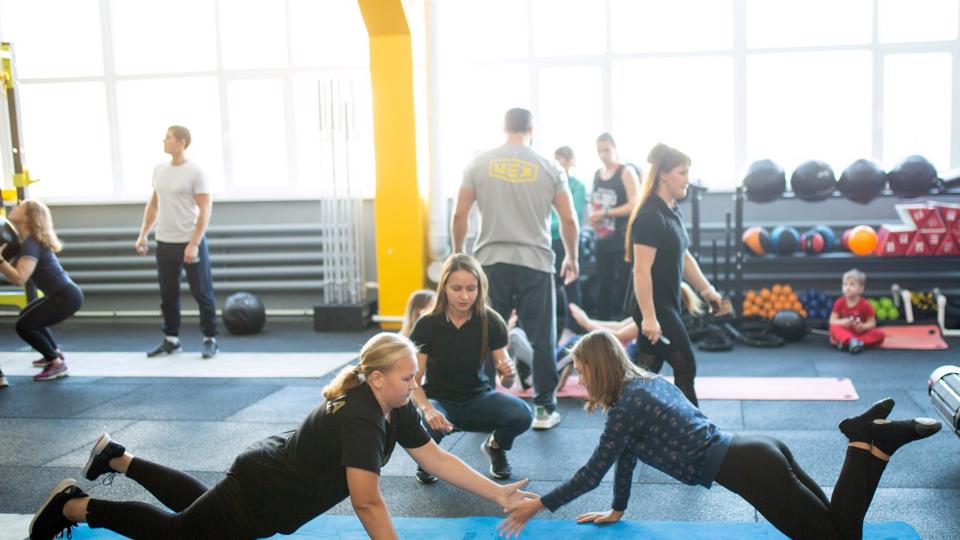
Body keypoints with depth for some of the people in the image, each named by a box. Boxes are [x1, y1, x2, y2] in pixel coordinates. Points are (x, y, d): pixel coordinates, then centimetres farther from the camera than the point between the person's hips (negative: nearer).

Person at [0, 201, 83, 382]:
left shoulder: (31, 244, -17)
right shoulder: (30, 240, 12)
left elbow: (19, 279, -29)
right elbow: (17, 272, 18)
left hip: (66, 297, -10)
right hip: (66, 293, 10)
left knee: (24, 325, -8)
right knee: (29, 316, 28)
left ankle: (58, 364, -2)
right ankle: (55, 352, 35)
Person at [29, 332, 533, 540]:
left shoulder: (394, 408, -8)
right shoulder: (359, 420, -35)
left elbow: (437, 459, -3)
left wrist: (497, 493, -7)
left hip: (269, 475, 9)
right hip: (258, 496, -9)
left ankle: (117, 457, 42)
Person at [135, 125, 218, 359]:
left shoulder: (195, 173, -11)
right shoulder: (159, 170, 9)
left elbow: (205, 210, -15)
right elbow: (153, 205, 18)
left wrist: (193, 244, -21)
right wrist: (143, 234, 10)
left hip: (190, 243, -6)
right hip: (164, 243, 6)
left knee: (202, 294, 1)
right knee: (168, 295, 12)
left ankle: (210, 340, 11)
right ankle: (171, 340, 22)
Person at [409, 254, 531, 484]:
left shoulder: (491, 322, -12)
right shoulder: (427, 325, -16)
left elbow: (505, 382, -8)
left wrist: (508, 374, -33)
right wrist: (427, 409, -36)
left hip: (478, 398, 2)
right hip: (439, 399, -1)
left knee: (522, 415, -28)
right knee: (427, 425, -37)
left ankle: (496, 445, 8)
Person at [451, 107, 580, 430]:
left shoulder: (479, 164, 3)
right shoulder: (549, 168, 2)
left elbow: (459, 215, 2)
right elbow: (569, 220, 3)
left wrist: (458, 254, 15)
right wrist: (571, 258, 17)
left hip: (491, 261, 1)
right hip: (535, 263, -1)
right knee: (542, 339, 7)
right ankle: (544, 409, 11)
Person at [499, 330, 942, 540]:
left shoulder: (625, 405, -10)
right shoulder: (646, 384, 18)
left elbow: (593, 472, -6)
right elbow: (626, 453, 25)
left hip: (747, 468, -9)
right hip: (757, 453, 9)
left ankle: (870, 441, -8)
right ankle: (870, 437, 5)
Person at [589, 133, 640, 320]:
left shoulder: (626, 172, -7)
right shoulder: (597, 174, 12)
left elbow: (635, 205, -15)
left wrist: (605, 213, -17)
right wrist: (593, 215, 0)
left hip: (623, 238, -6)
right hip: (603, 238, 7)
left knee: (623, 284, -7)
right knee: (603, 285, 11)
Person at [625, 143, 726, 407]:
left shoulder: (673, 211, 11)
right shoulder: (650, 216, -20)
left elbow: (683, 256, 20)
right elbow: (642, 270, -23)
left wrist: (707, 290, 17)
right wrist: (649, 317, -25)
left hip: (667, 304, 9)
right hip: (654, 307, -9)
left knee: (648, 371, 13)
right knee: (685, 367, -1)